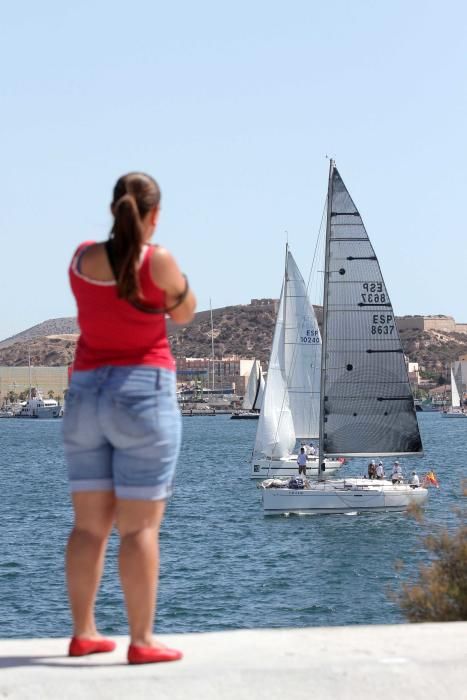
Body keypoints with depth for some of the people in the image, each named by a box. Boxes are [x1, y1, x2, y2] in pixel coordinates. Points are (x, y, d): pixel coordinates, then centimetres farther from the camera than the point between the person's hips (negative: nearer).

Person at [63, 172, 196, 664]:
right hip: (143, 394, -5)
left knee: (89, 524, 10)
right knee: (140, 526, -4)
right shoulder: (158, 261, -12)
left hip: (85, 396, 5)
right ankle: (141, 641, -4)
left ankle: (83, 633, 13)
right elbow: (184, 313, 6)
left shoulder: (82, 258, 3)